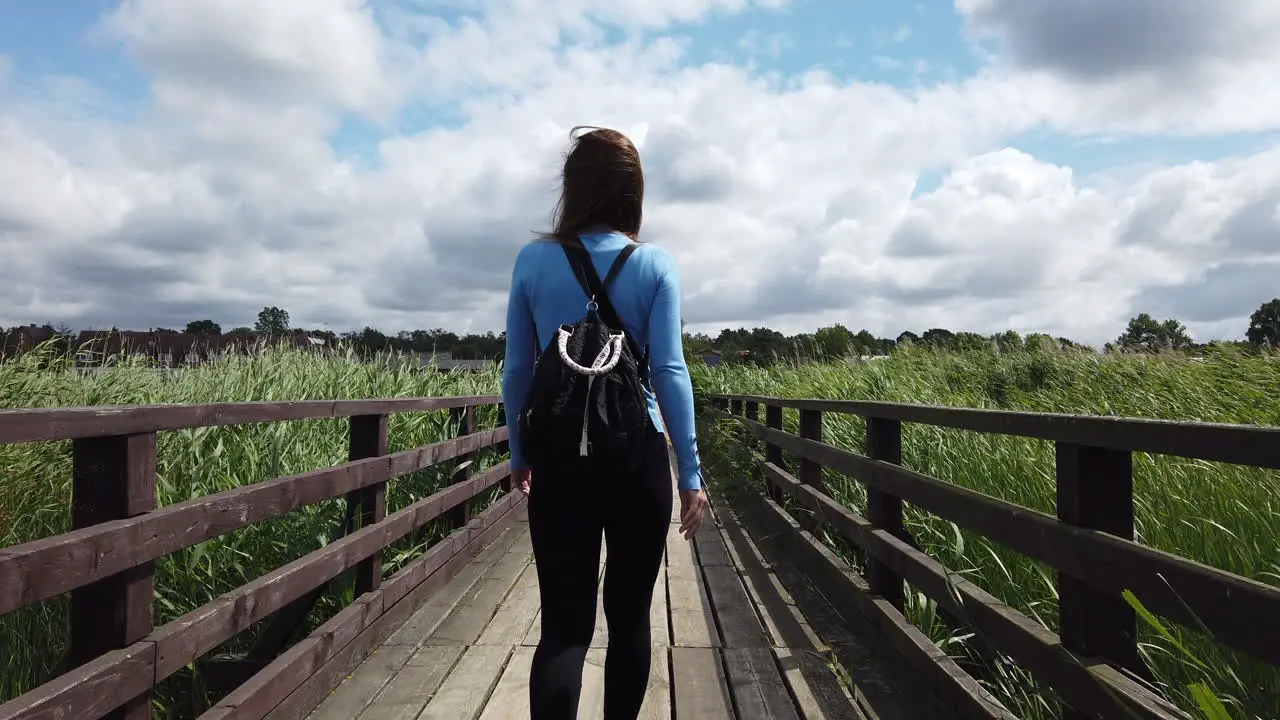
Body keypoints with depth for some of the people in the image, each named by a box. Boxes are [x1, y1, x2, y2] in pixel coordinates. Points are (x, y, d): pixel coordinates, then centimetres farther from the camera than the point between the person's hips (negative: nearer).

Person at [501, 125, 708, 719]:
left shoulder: (533, 261, 0)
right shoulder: (655, 265, -3)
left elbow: (517, 371, 3)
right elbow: (669, 370, -7)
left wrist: (519, 454, 16)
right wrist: (690, 472, -2)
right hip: (637, 459, 0)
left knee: (563, 624, 4)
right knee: (629, 617, 14)